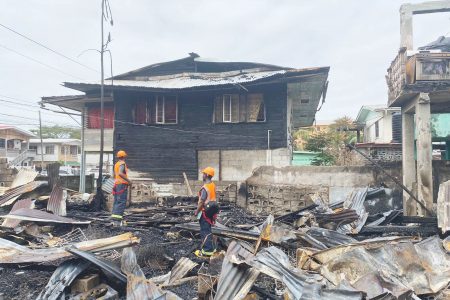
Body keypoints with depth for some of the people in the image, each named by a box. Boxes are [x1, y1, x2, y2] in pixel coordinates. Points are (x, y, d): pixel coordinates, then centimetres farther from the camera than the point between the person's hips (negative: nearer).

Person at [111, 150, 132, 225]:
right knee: (122, 201, -12)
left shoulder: (116, 164, 19)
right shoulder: (122, 163, -9)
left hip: (116, 184, 9)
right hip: (122, 184, -9)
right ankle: (117, 215, -20)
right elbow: (120, 173, -26)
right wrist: (128, 180, -21)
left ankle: (114, 214, 10)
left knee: (116, 201, 11)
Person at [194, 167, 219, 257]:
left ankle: (207, 250, 3)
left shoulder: (205, 187, -22)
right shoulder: (213, 185, 6)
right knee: (207, 230, 19)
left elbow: (202, 202, -22)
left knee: (205, 231, -1)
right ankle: (210, 247, 26)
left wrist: (197, 211, -10)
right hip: (211, 210, 9)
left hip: (205, 212, -9)